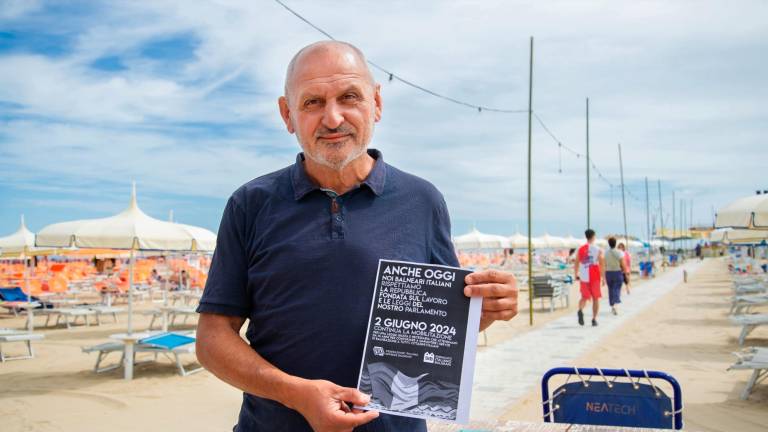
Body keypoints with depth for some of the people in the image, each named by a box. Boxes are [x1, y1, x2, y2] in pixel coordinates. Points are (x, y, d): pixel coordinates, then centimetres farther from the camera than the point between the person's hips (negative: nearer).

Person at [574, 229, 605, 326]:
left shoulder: (580, 249, 2)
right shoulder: (598, 250, -5)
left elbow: (576, 263, 6)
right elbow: (601, 265, -7)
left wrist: (576, 275, 18)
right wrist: (603, 278, -1)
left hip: (583, 277, 2)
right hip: (594, 277, -2)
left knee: (584, 297, 10)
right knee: (595, 298, 11)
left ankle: (580, 310, -20)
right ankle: (594, 319, 11)